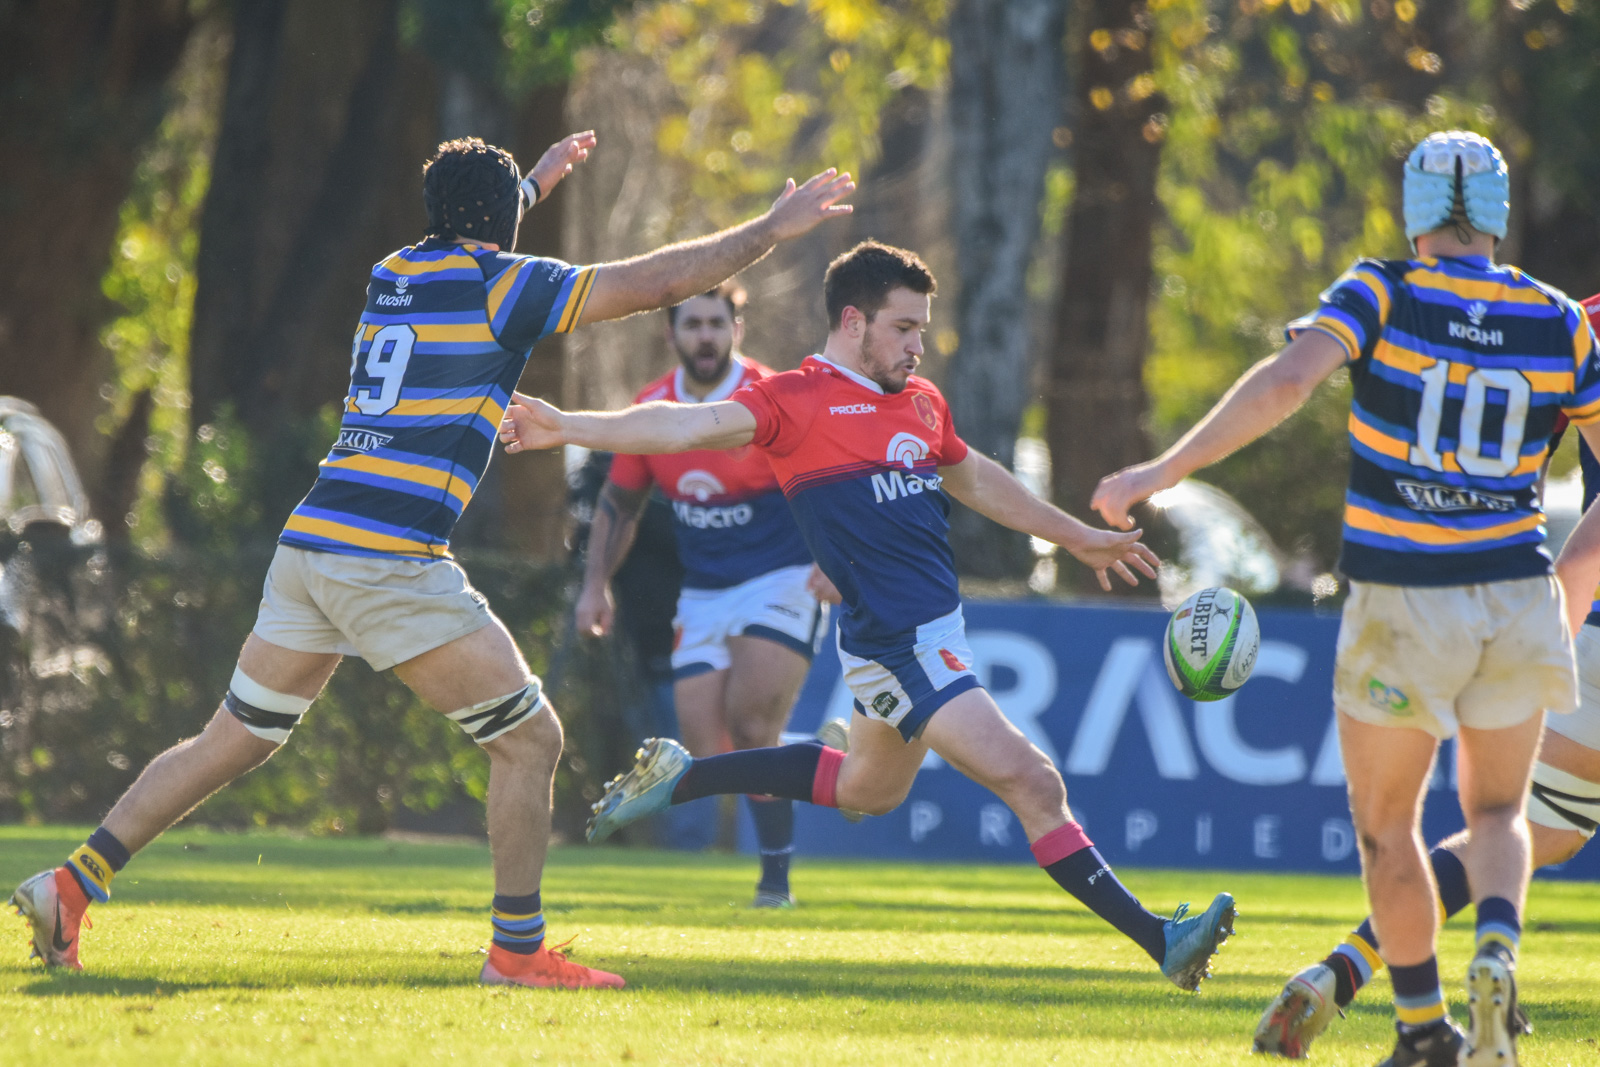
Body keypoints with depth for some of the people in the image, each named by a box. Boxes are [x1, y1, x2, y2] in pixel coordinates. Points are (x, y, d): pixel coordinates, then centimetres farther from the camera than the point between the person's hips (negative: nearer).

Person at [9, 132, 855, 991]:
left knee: (234, 741, 15)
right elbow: (655, 282, -2)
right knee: (529, 738, 2)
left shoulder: (394, 274, 18)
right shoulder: (499, 284, -2)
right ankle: (517, 949, 2)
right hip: (390, 563, -7)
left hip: (309, 543, 7)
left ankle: (70, 885, 9)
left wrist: (530, 184, 58)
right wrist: (773, 228, 8)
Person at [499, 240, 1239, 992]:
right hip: (898, 643, -10)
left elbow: (976, 479, 31)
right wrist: (566, 427, -34)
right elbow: (691, 426, -21)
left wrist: (1077, 537, 38)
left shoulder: (920, 401, 14)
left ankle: (677, 776, 36)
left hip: (934, 637, 10)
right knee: (1033, 784, -13)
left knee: (868, 789, 28)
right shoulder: (797, 400, -10)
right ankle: (1158, 939, -11)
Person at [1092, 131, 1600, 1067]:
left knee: (1386, 825, 16)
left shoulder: (1383, 294, -6)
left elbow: (1287, 382, -22)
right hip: (1517, 602, 2)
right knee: (1498, 813, 18)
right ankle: (1498, 949, -12)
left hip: (1401, 604, -2)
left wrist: (1162, 473, -22)